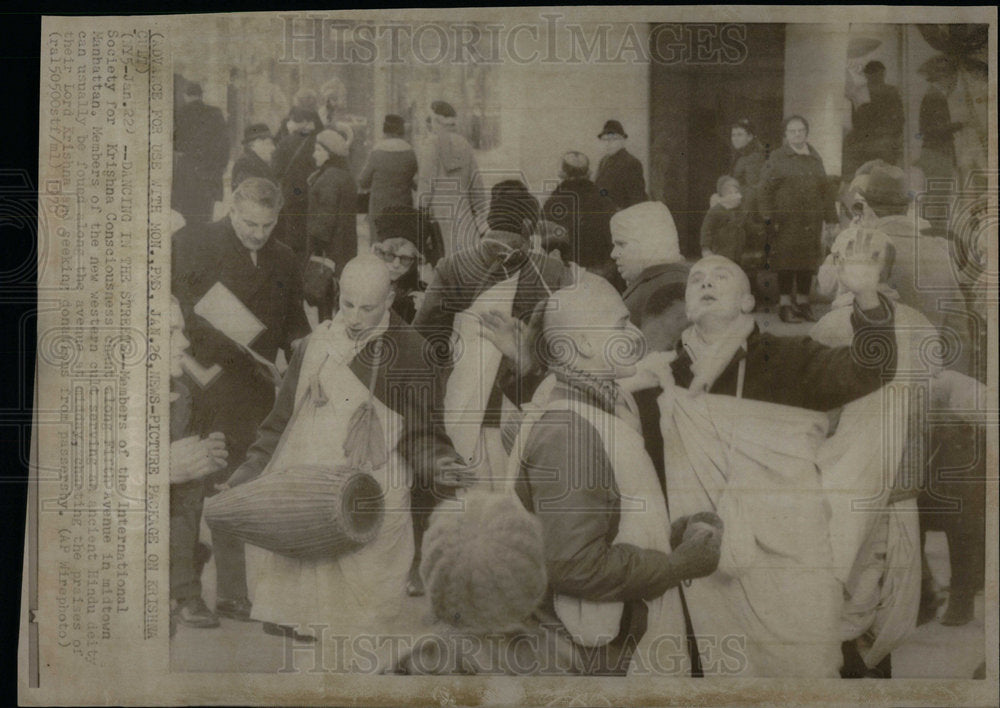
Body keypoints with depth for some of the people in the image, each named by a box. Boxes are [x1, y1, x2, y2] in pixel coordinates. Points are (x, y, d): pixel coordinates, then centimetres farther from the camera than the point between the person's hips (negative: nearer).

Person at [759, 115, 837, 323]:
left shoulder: (815, 158, 16)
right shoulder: (777, 158, 1)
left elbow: (824, 189, 18)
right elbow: (766, 188, -4)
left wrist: (831, 218, 13)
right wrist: (769, 218, -11)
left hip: (811, 219, 5)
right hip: (786, 220, -4)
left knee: (808, 261, 6)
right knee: (787, 260, -6)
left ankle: (803, 302, 15)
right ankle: (785, 304, 0)